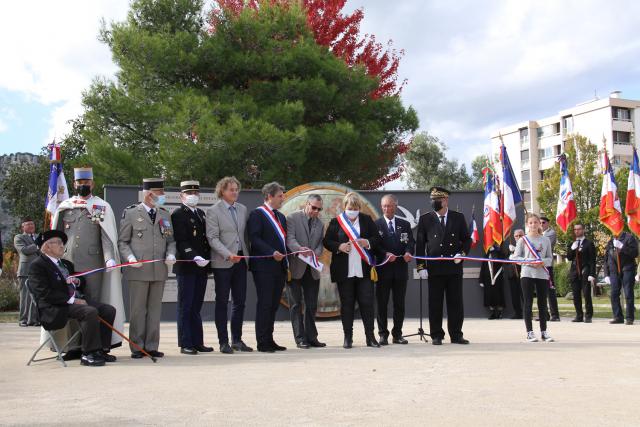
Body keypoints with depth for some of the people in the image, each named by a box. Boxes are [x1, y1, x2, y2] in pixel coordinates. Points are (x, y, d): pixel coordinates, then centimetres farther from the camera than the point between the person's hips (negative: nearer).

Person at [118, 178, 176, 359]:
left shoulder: (165, 214, 14)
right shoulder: (131, 213, 2)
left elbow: (170, 240, 17)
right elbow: (122, 242, 2)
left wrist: (170, 254, -2)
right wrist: (130, 257, -14)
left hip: (159, 269, 4)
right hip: (138, 270, -4)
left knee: (155, 308, 7)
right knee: (138, 309, 1)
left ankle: (152, 346, 13)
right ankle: (137, 347, 8)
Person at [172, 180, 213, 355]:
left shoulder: (201, 213, 19)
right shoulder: (178, 214, -5)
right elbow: (180, 241, -14)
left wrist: (207, 258, 8)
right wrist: (194, 257, -24)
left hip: (202, 266, 7)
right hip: (186, 267, -7)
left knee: (196, 307, 10)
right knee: (185, 306, -2)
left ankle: (197, 342, 13)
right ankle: (186, 344, 2)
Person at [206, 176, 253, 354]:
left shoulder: (242, 209, 13)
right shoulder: (213, 211, -4)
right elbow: (212, 238, -10)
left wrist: (248, 254, 7)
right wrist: (228, 254, -21)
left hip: (240, 260, 5)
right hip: (222, 262, -5)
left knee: (240, 301, 7)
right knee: (222, 302, 1)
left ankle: (237, 340, 17)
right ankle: (223, 342, 6)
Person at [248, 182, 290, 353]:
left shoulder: (281, 217, 21)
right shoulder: (257, 214, -4)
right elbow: (254, 238, -14)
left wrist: (286, 261, 10)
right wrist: (272, 253, -22)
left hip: (279, 266, 8)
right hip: (264, 267, -8)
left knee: (274, 305, 8)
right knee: (264, 304, -6)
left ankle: (269, 340, 13)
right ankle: (262, 342, -1)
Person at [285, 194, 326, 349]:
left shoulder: (320, 223, 15)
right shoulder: (292, 218, -3)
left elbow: (320, 244, 9)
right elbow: (290, 239, -14)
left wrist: (315, 253, -14)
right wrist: (301, 249, -33)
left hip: (312, 270, 5)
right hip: (296, 268, -5)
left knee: (312, 305, 8)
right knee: (296, 304, 0)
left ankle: (311, 337, 15)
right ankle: (300, 338, 3)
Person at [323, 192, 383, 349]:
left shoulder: (367, 220, 8)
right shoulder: (336, 222, 5)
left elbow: (378, 240, 9)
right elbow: (326, 241, 5)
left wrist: (368, 243, -11)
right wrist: (339, 246, -13)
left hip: (364, 270, 1)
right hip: (344, 271, -1)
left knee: (367, 302, 0)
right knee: (346, 304, 5)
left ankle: (370, 337, 6)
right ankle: (348, 337, 12)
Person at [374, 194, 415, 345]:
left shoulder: (405, 225, 12)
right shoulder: (376, 225, 3)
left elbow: (411, 242, 4)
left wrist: (408, 252, -16)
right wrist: (385, 254, -20)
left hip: (400, 269, 3)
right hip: (383, 269, -2)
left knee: (399, 304, 6)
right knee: (382, 303, 0)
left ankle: (397, 334, 14)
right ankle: (383, 334, 7)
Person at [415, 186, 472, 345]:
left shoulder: (458, 218, 7)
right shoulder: (425, 219, 4)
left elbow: (466, 239, 12)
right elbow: (420, 244, 3)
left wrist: (462, 253, -8)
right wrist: (421, 267, -4)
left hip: (455, 267, 1)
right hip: (434, 268, -1)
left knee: (456, 302, 5)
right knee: (435, 303, 1)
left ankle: (456, 335, 13)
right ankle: (436, 335, 9)